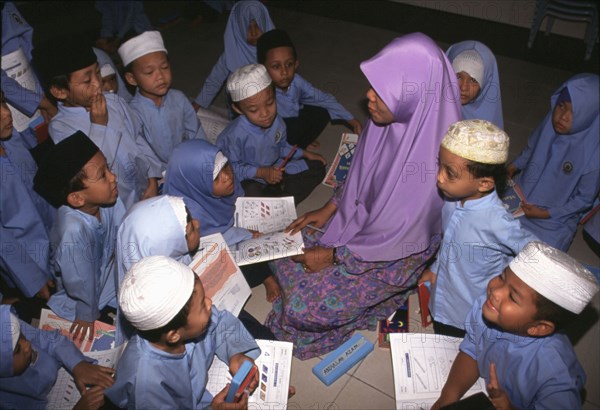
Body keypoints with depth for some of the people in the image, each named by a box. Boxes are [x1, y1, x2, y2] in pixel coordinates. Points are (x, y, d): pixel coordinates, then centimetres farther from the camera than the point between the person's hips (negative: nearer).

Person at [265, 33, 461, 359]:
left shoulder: (432, 156, -36)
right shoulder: (394, 117, -15)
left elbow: (403, 238, -25)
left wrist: (333, 255, -17)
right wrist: (329, 208, 5)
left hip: (396, 255, -7)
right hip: (363, 219, 7)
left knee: (305, 306, -8)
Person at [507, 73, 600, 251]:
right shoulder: (550, 123, -13)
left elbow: (584, 200, -13)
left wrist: (546, 213, -17)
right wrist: (513, 167, -3)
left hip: (556, 219, -4)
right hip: (521, 195, 5)